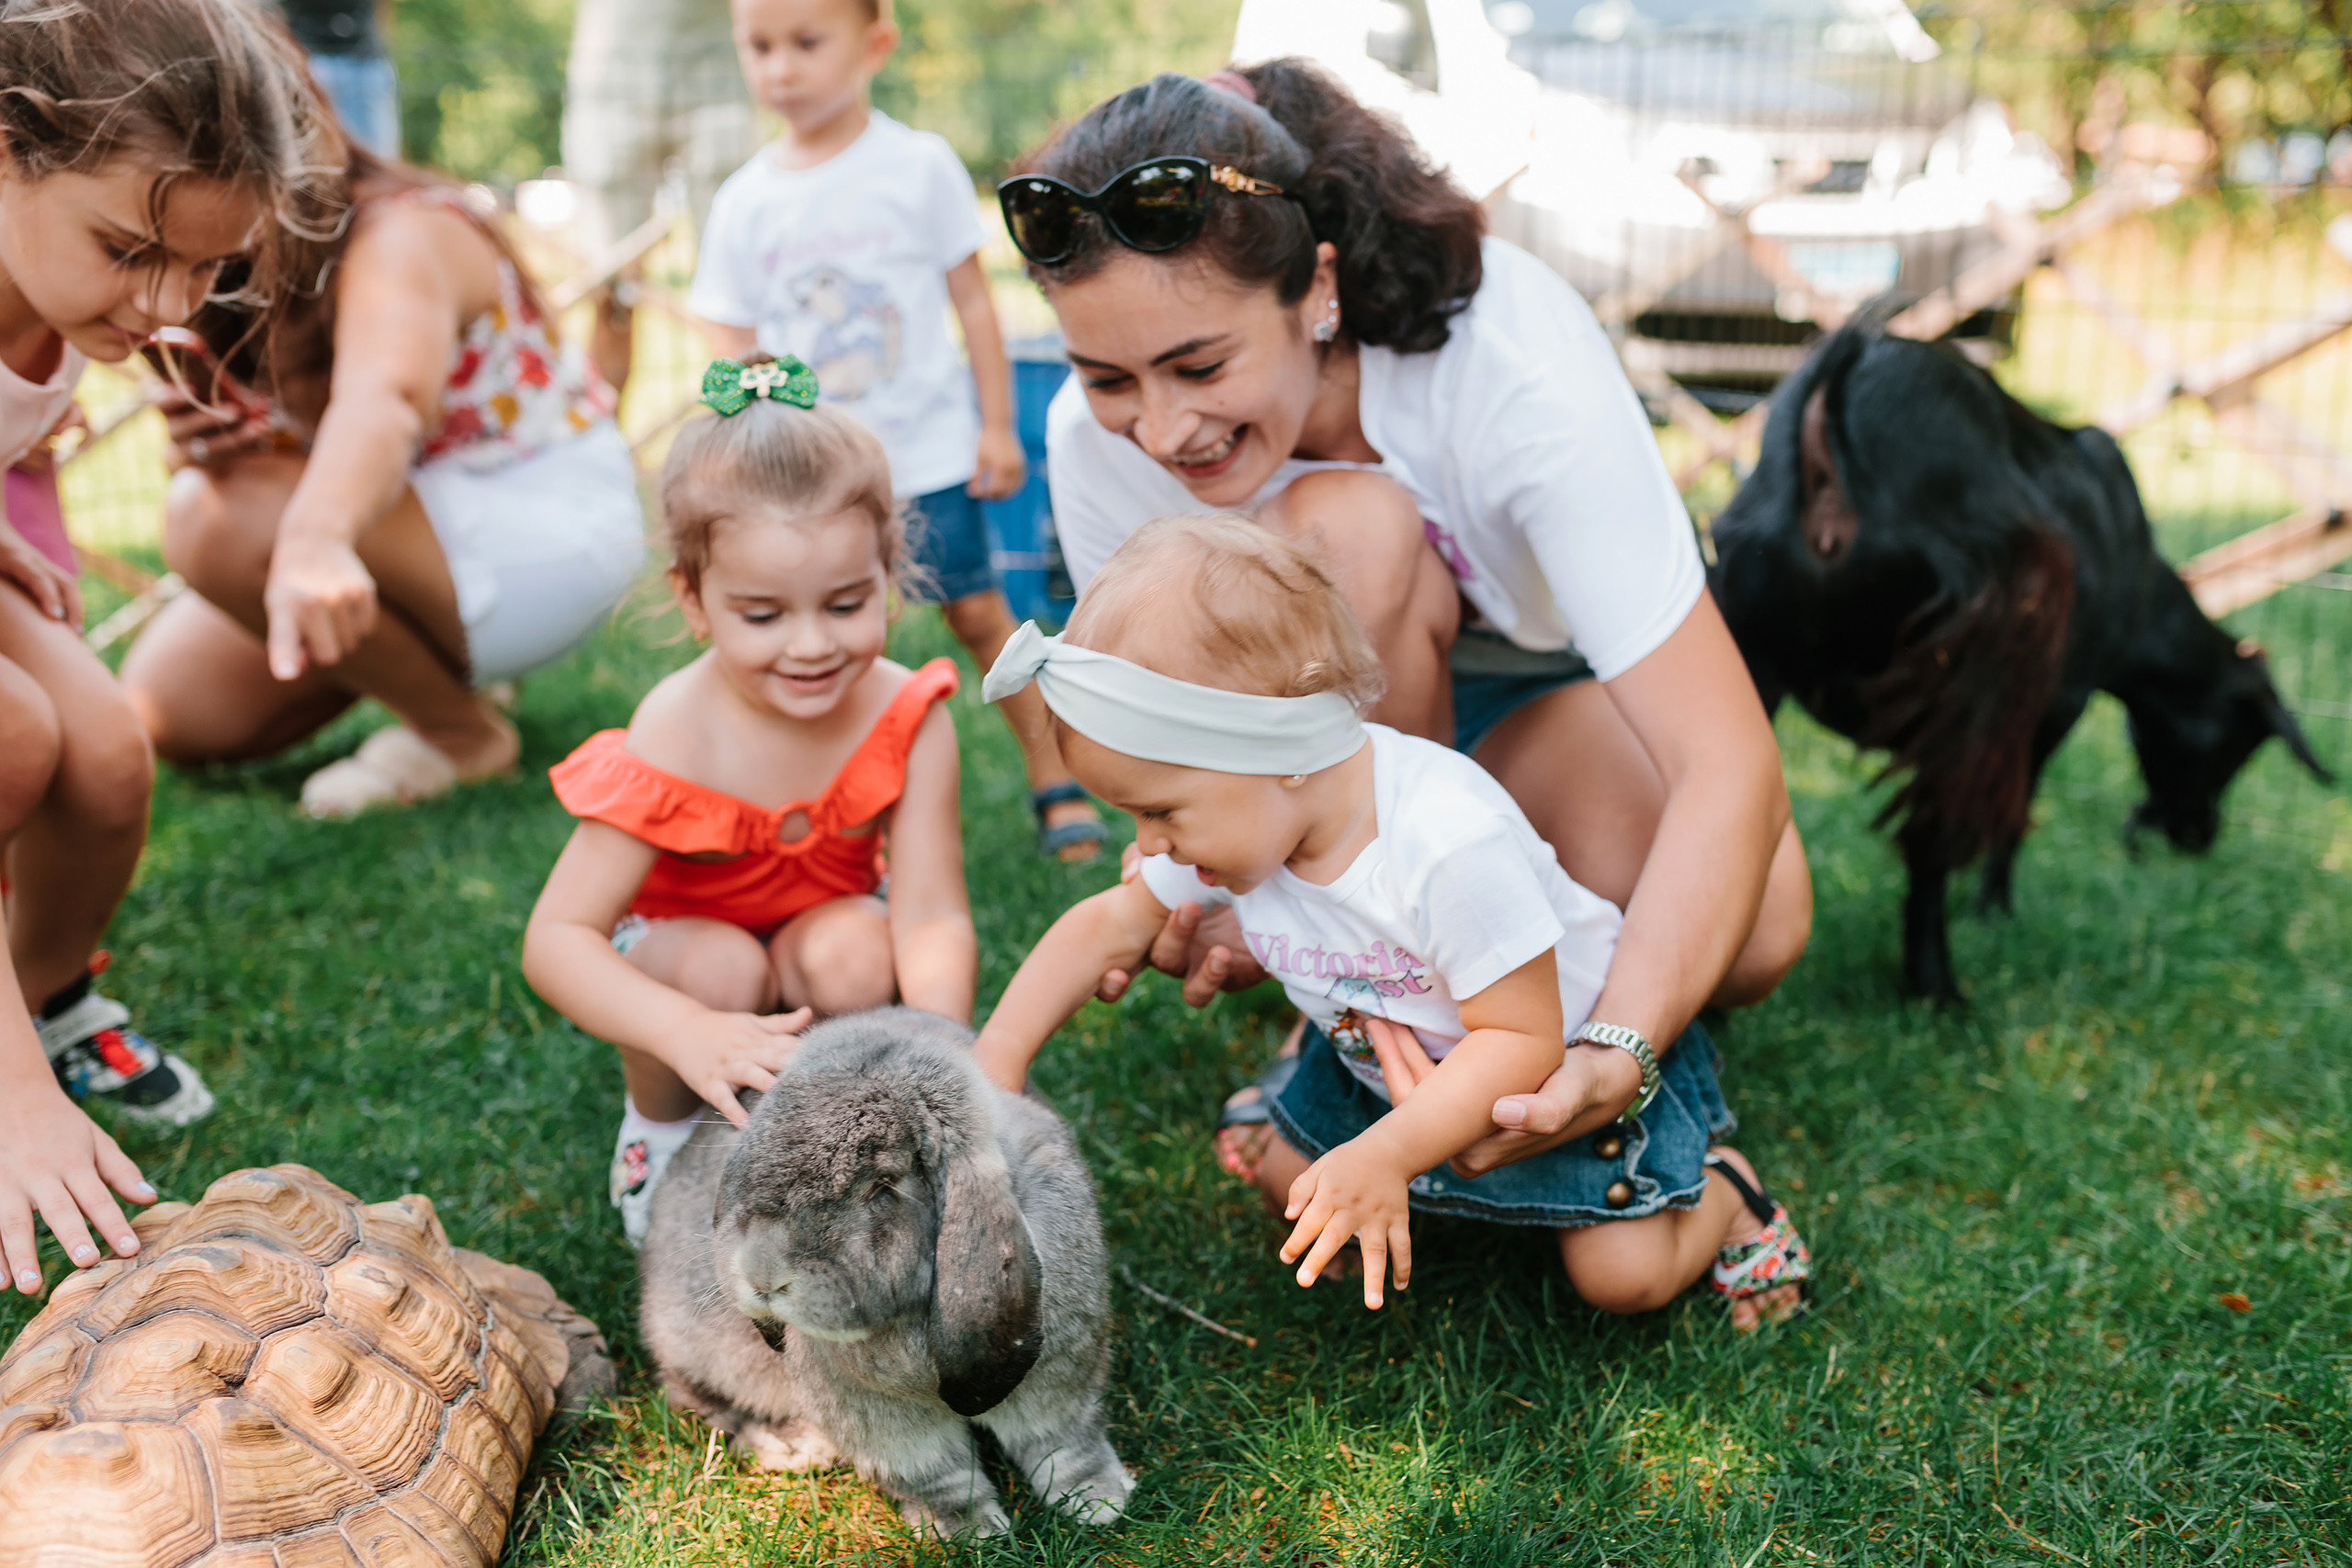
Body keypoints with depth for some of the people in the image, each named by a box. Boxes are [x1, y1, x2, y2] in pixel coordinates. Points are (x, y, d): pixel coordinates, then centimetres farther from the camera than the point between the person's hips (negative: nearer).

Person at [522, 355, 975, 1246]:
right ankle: (660, 1124, -1)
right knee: (721, 966, -34)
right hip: (681, 942, -1)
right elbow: (555, 940, -34)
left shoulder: (908, 719, -25)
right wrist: (691, 1035, -52)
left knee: (855, 950, -31)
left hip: (822, 926, 2)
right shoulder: (671, 746, -32)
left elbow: (932, 917, -27)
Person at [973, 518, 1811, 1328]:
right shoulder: (1234, 822, -20)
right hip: (1389, 1047, 7)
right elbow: (1112, 924, -3)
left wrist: (1385, 1158, -41)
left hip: (1582, 1049, -7)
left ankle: (1720, 1189, 18)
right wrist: (998, 1055, -11)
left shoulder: (1450, 843, -43)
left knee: (1622, 1273, -13)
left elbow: (1521, 1039, -35)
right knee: (1286, 1180, 8)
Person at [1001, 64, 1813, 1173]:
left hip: (1549, 687, -1)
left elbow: (1731, 766, -40)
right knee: (1344, 528, -36)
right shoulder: (1097, 439, -26)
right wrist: (1217, 914, -38)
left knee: (1748, 938, -33)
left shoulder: (1517, 364, -36)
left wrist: (1616, 1051, -54)